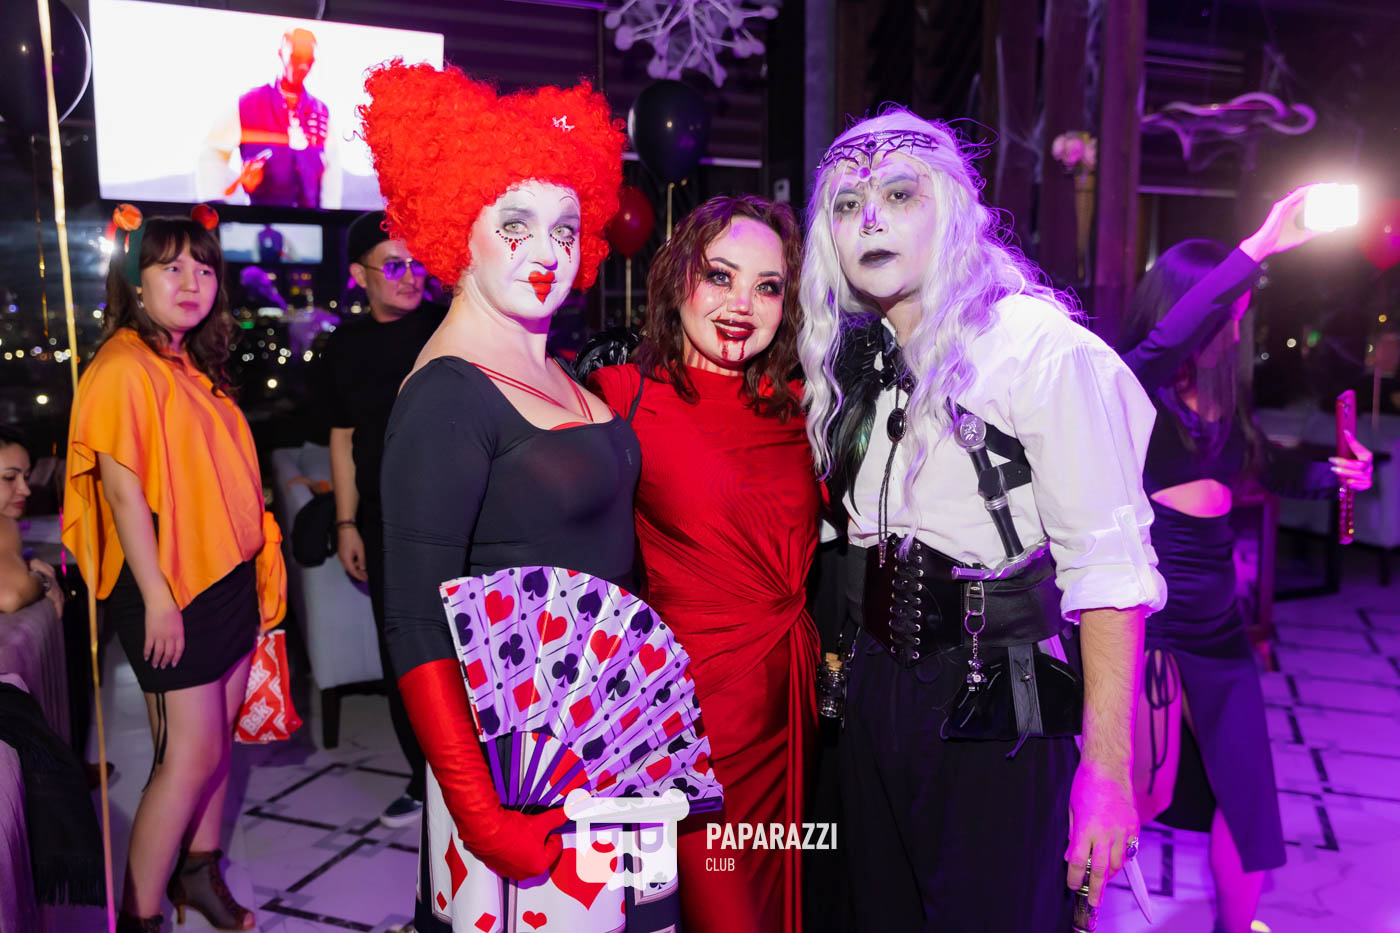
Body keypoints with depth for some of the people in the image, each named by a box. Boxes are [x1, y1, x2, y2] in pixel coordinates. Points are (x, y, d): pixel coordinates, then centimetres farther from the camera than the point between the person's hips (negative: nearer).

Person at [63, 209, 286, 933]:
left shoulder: (197, 368, 12)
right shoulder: (124, 369, -14)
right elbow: (124, 490, -17)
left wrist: (258, 561, 16)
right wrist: (157, 600, -18)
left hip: (229, 579, 8)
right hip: (170, 589, -8)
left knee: (218, 737, 14)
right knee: (191, 752, -3)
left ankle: (199, 873, 31)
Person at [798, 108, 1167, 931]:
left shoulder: (1044, 348, -14)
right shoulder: (857, 360, 7)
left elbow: (1107, 567, -18)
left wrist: (1106, 767, -21)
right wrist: (847, 663, 6)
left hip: (999, 707, -6)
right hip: (878, 696, 7)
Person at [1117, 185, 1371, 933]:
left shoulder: (1220, 395, 9)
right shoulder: (1132, 387, -11)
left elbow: (1268, 468, 22)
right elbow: (1165, 339, -32)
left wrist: (1334, 474, 6)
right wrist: (1258, 248, -30)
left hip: (1214, 612, 7)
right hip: (1144, 611, -6)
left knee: (1245, 785, 13)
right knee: (1133, 790, 4)